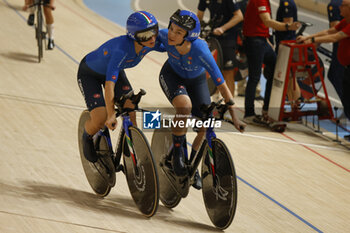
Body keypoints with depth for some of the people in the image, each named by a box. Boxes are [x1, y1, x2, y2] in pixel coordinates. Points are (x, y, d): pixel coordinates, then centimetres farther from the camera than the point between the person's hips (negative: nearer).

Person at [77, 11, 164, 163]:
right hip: (90, 74, -6)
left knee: (129, 107, -16)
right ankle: (87, 137, 18)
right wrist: (111, 115, -48)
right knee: (100, 120, -17)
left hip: (114, 70, 6)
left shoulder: (151, 43, -23)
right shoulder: (121, 49, -43)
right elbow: (109, 85, -45)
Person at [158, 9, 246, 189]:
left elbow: (221, 85, -33)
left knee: (205, 127, -9)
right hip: (172, 75, 0)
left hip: (196, 80, 0)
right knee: (184, 105, -32)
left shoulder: (200, 51, -39)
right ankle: (177, 152, -12)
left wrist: (234, 116, -31)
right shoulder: (165, 36, -35)